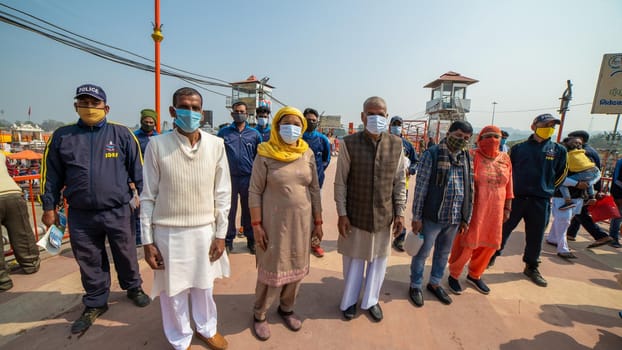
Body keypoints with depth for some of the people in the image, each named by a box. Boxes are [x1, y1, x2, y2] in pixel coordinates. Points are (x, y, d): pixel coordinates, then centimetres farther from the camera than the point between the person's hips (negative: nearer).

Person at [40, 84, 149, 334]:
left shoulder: (122, 134, -2)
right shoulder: (62, 136, 5)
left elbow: (138, 169, 1)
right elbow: (52, 175, 11)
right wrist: (49, 207, 10)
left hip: (118, 212, -2)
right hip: (80, 215, 2)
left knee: (126, 255, 13)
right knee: (90, 262, 15)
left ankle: (133, 287, 38)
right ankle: (95, 304, 35)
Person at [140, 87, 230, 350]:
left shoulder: (216, 145, -5)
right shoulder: (157, 145, -7)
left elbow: (223, 193, -1)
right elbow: (148, 197, -2)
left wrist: (221, 234, -1)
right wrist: (147, 241, -2)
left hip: (205, 230, 1)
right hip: (169, 232, -1)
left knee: (204, 286, 20)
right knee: (172, 291, 15)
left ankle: (206, 328, 47)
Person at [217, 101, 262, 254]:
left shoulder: (254, 134, 5)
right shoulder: (223, 132, 5)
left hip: (248, 177, 0)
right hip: (229, 177, 0)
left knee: (249, 210, 10)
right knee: (229, 210, 8)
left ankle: (251, 240, 23)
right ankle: (228, 240, 23)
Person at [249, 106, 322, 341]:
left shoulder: (308, 154, 1)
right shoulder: (265, 155, -9)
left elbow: (315, 190, 5)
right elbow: (254, 192, -8)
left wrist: (317, 222, 5)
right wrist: (256, 225, -11)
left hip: (302, 221, 4)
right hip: (274, 221, -3)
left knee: (296, 268, 16)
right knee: (271, 269, 9)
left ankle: (287, 308, 40)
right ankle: (259, 314, 33)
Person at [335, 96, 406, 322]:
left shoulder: (396, 144, -2)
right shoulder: (349, 144, -10)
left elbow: (399, 182, 3)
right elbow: (340, 182, -7)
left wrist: (400, 213, 1)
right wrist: (341, 214, -9)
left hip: (384, 216, 2)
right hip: (355, 215, -2)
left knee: (378, 259, 17)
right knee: (353, 259, 15)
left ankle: (371, 300, 40)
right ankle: (350, 300, 39)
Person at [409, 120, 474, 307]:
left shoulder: (467, 158, 6)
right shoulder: (432, 154, -10)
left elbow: (469, 190, 11)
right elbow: (420, 187, -11)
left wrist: (466, 218, 11)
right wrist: (417, 217, -11)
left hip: (454, 218, 6)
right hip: (432, 216, -5)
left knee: (444, 253, 20)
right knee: (422, 252, 9)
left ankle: (435, 283, 41)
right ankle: (415, 285, 29)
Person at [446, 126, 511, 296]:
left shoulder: (505, 159, 6)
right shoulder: (472, 156, -11)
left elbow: (508, 185, 12)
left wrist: (507, 208, 11)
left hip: (495, 211, 6)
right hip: (473, 209, -6)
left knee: (489, 245, 15)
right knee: (466, 244, 3)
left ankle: (474, 275, 37)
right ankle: (454, 275, 25)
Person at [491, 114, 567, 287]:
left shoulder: (559, 150, 4)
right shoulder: (518, 148, 2)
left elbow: (561, 175, 14)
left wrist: (546, 189, 11)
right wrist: (515, 186, 8)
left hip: (541, 202, 1)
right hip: (515, 198, -1)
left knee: (535, 237, 11)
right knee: (503, 229, 7)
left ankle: (531, 267, 29)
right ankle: (492, 256, 25)